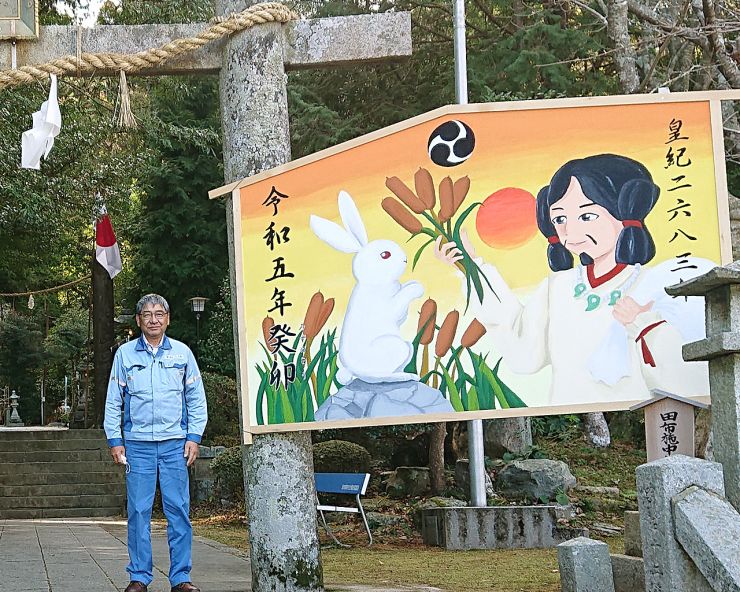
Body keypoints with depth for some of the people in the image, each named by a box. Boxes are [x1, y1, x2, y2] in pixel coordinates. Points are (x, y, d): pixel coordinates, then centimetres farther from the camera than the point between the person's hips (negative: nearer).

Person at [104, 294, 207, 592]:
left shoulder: (182, 353, 8)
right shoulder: (125, 354, 8)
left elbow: (196, 399, 11)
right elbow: (113, 401, 10)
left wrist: (194, 437, 3)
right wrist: (114, 440, 3)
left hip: (175, 444, 0)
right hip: (137, 444, 0)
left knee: (178, 509, -2)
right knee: (138, 511, -1)